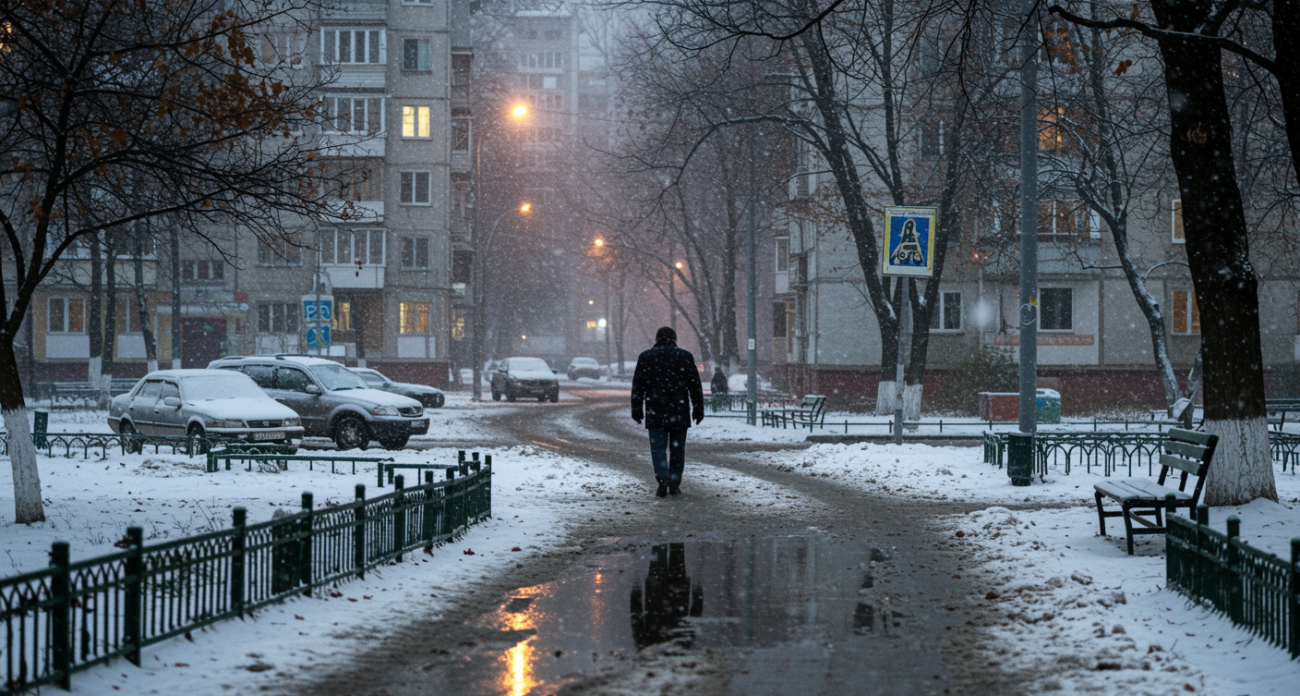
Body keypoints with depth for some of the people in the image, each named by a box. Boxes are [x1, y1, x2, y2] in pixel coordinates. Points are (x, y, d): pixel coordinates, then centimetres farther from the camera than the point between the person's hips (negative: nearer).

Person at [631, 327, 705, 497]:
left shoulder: (645, 357, 4)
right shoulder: (685, 356, 3)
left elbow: (637, 387, 6)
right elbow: (695, 385, 3)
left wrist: (637, 410, 12)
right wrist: (698, 409, 9)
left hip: (655, 412, 0)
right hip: (679, 412, 0)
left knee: (658, 448, -1)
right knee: (677, 448, 10)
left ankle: (663, 480, -20)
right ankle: (674, 483, 11)